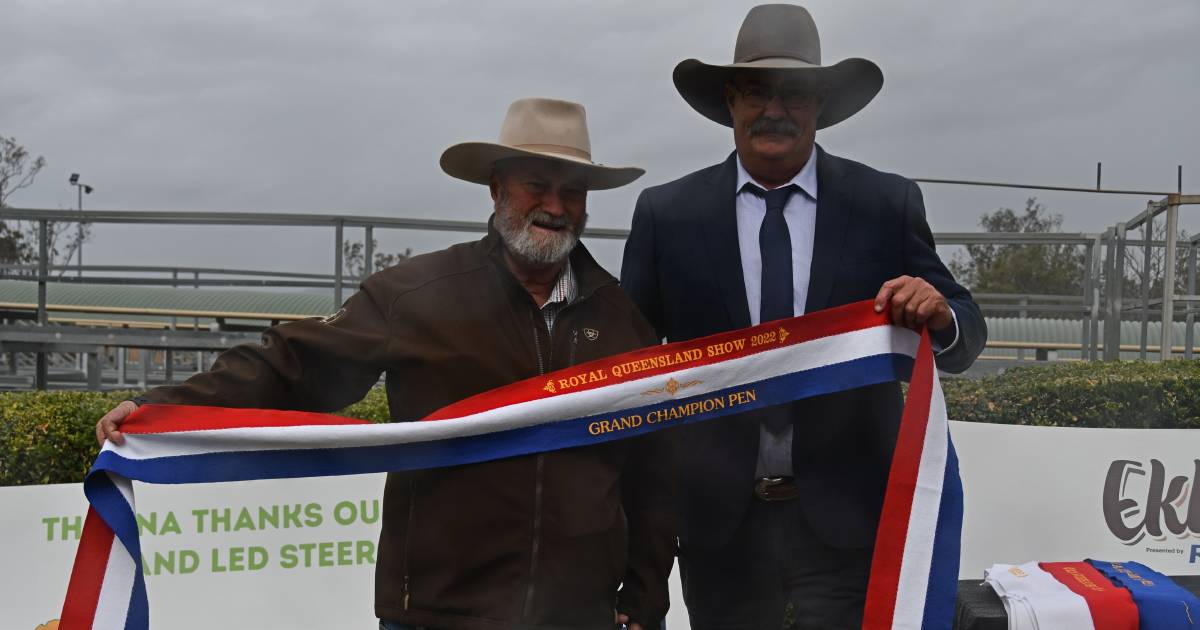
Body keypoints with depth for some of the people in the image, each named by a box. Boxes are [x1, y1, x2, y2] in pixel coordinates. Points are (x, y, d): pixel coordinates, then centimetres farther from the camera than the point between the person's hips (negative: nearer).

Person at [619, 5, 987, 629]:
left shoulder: (888, 205, 0)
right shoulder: (666, 213, 1)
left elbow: (964, 338, 3)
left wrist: (939, 314, -20)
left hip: (844, 515, -1)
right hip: (718, 515, 1)